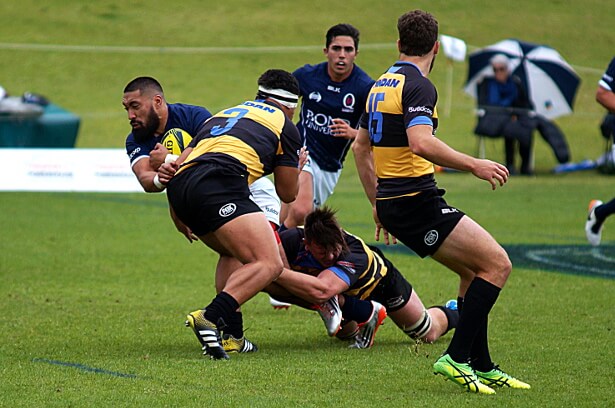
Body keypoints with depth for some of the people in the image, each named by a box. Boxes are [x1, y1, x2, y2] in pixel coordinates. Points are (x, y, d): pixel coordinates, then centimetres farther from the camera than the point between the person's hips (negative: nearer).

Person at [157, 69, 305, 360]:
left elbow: (180, 163, 29)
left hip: (180, 185, 7)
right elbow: (287, 194, 26)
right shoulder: (286, 127, 20)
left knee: (234, 255, 28)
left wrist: (178, 216, 34)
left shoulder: (224, 114, 37)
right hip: (219, 186, -7)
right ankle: (210, 318, -35)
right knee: (269, 264, -14)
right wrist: (298, 165, 46)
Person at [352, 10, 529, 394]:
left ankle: (482, 367, 16)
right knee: (497, 264, -7)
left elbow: (361, 147, 25)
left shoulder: (382, 84, 16)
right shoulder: (418, 86, -13)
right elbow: (421, 143, -29)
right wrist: (474, 165, -23)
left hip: (392, 202, 10)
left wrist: (378, 202, 30)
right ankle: (457, 358, -11)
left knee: (473, 270, 16)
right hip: (418, 201, -10)